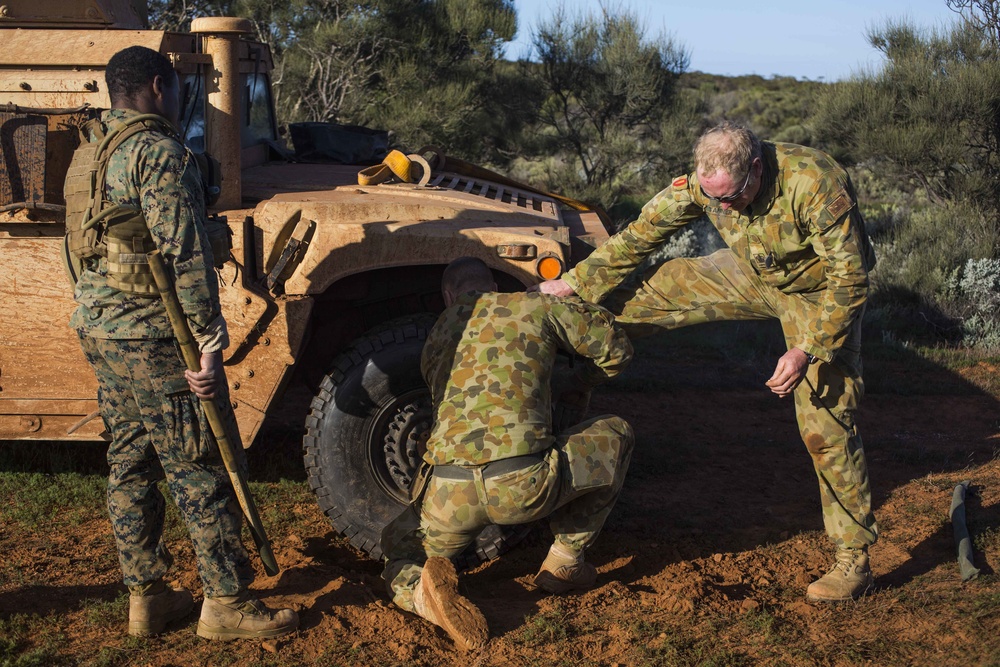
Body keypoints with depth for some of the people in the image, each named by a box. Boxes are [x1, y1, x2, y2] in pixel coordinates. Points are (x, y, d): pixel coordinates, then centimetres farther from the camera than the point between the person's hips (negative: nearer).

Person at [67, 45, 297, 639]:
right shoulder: (159, 154, -16)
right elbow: (186, 258, -21)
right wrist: (211, 344, -19)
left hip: (98, 329, 9)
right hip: (153, 338, -9)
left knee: (130, 466, 14)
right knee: (202, 473, -1)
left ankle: (145, 596, 22)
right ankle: (227, 602, 7)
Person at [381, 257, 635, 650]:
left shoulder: (436, 338, 26)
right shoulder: (536, 307, 16)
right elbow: (615, 348, 25)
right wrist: (575, 385, 44)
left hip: (448, 495, 3)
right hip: (524, 485, -2)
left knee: (400, 553, 34)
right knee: (615, 436, 25)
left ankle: (422, 591, -5)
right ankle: (564, 563, 25)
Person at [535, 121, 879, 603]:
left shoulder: (816, 185, -37)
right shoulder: (705, 182, -21)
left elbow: (850, 279, -31)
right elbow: (642, 233, -9)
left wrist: (805, 351, -34)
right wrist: (574, 283, -9)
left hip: (819, 293, -5)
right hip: (753, 275, 5)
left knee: (825, 427, -10)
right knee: (657, 288, -3)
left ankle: (853, 560, 0)